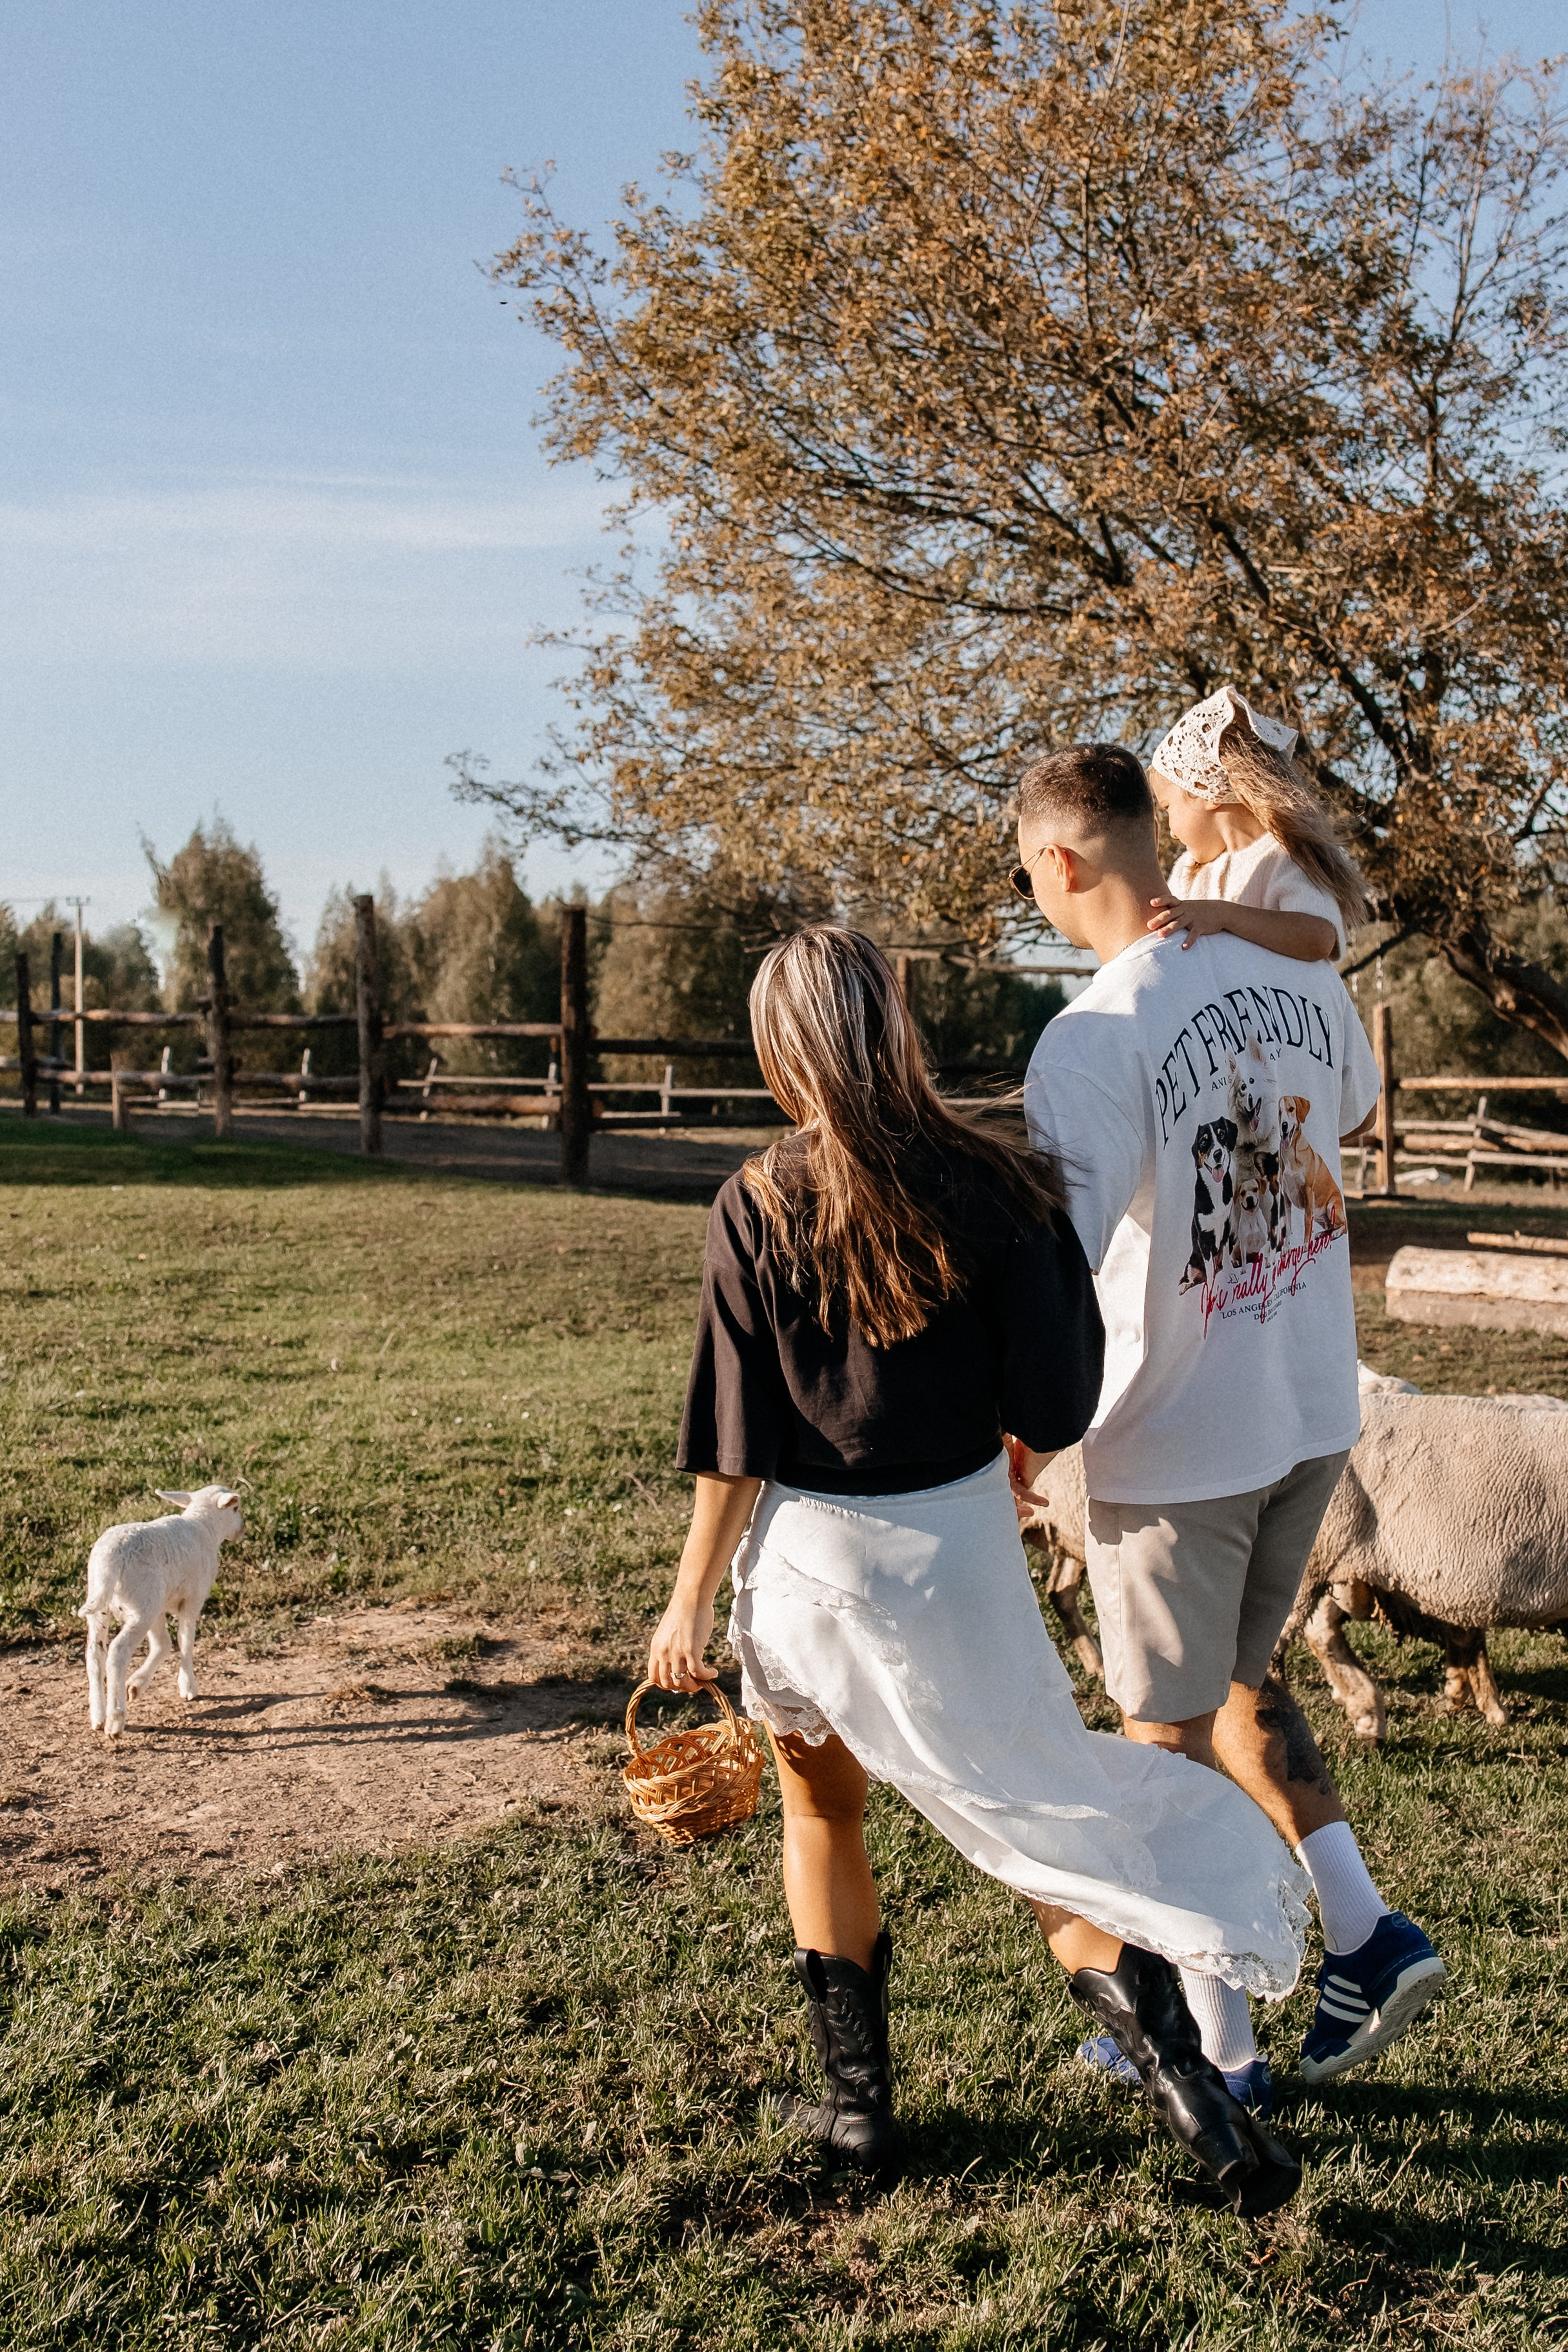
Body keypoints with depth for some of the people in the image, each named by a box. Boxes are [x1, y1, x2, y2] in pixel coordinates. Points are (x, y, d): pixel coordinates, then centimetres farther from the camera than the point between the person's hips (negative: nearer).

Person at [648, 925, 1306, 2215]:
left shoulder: (759, 1206, -12)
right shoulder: (997, 1186, -10)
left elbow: (735, 1440, -9)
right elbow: (1050, 1412, -7)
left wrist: (691, 1601, 2)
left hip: (805, 1552, 0)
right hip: (958, 1542, 1)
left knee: (822, 1815, 21)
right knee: (1042, 1817, 14)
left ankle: (859, 2104, 31)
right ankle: (1182, 2077, 2)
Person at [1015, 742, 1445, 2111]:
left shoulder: (1092, 1043, -22)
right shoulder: (1297, 975, -1)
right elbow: (1357, 1106, 20)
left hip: (1178, 1445, -7)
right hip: (1315, 1415, 7)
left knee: (1170, 1733, 12)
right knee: (1237, 1681, 27)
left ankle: (1219, 2048, 25)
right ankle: (1366, 1933, 22)